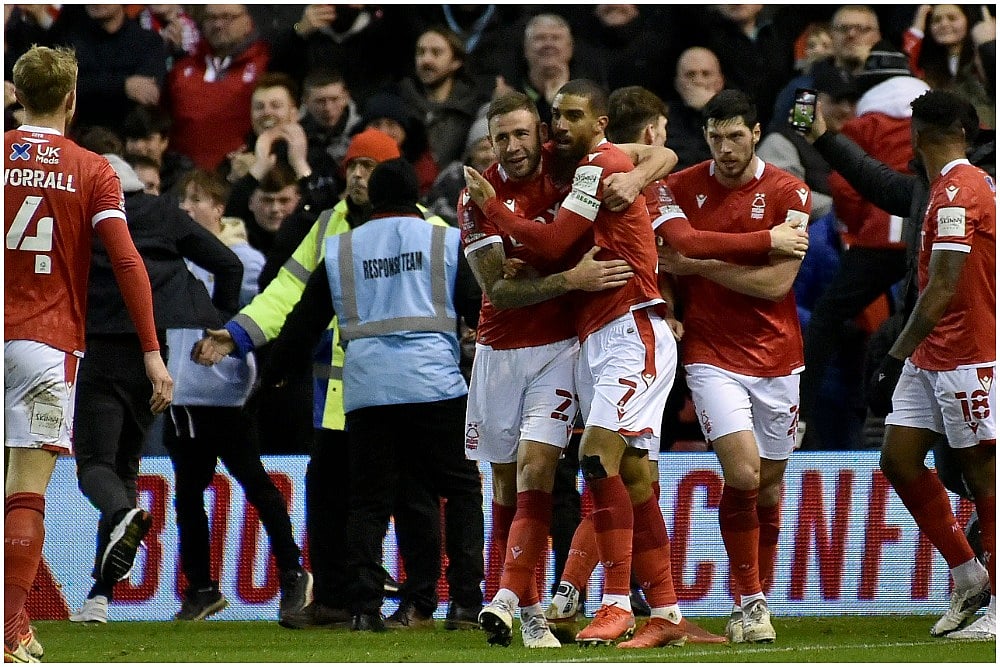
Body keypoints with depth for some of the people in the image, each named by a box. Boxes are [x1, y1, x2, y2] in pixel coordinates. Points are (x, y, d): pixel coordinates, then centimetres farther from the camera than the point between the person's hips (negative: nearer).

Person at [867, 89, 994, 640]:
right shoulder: (976, 184, 13)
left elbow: (942, 291, -22)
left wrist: (895, 359, -20)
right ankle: (968, 576, 15)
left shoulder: (955, 194, -17)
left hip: (967, 357, -10)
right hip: (932, 357, 10)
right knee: (898, 459, 7)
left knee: (981, 471, -3)